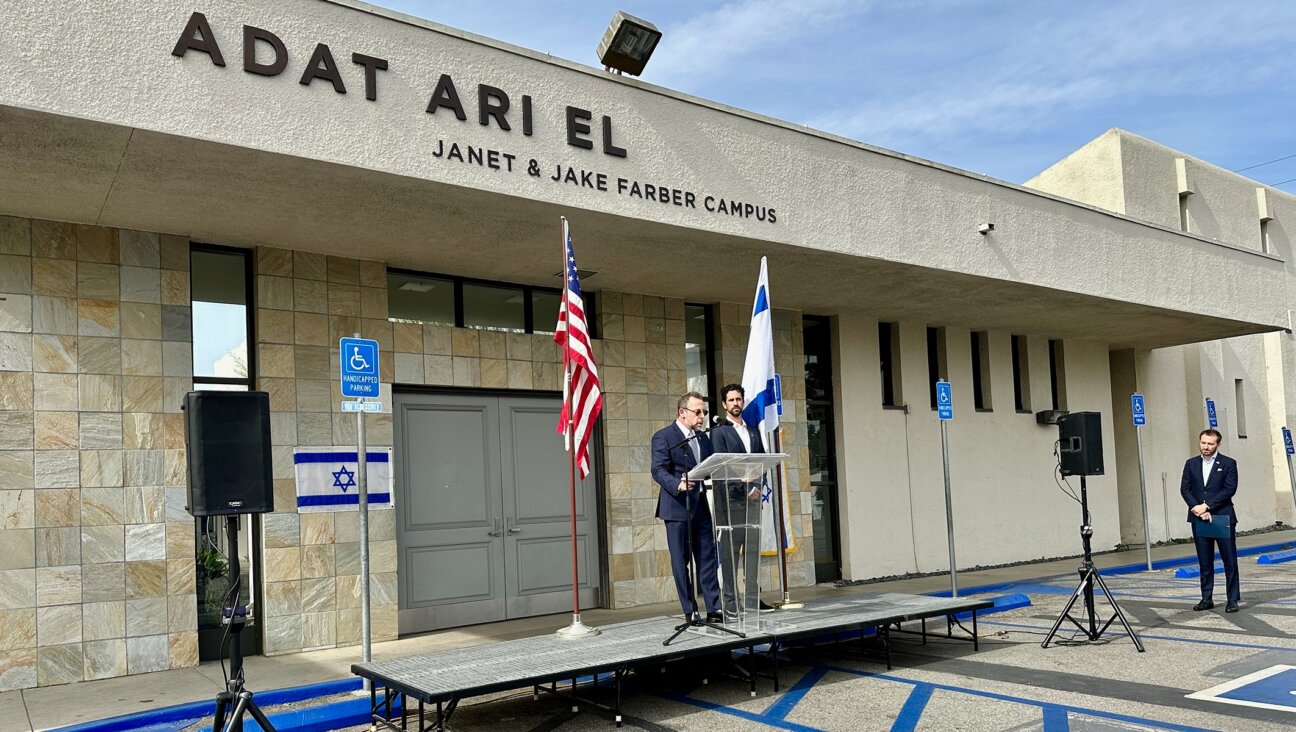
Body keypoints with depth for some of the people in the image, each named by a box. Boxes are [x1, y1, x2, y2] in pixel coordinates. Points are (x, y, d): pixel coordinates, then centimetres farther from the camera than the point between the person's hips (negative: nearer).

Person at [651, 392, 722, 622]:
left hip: (702, 506, 6)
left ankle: (714, 609, 9)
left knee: (708, 559, 5)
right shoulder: (663, 437, -4)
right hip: (677, 507, -6)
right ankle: (690, 611, 7)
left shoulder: (703, 437, 18)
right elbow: (658, 470, -13)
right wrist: (678, 485, -30)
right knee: (681, 561, 0)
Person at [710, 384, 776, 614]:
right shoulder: (719, 432, 0)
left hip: (753, 498, 5)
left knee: (753, 550, 7)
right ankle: (730, 601, 0)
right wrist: (745, 489, -14)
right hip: (731, 500, -5)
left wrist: (757, 487, -2)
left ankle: (753, 596, 13)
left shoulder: (753, 430, 17)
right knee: (729, 552, -3)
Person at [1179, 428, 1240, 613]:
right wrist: (1197, 508, -10)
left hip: (1223, 517, -3)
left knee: (1230, 561, 0)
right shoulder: (1191, 464, 11)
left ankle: (1233, 599, 8)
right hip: (1199, 519, 3)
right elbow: (1185, 488, 5)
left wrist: (1206, 506, -14)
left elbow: (1230, 489, -8)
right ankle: (1206, 599, 12)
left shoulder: (1228, 464, 1)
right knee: (1205, 563, 7)